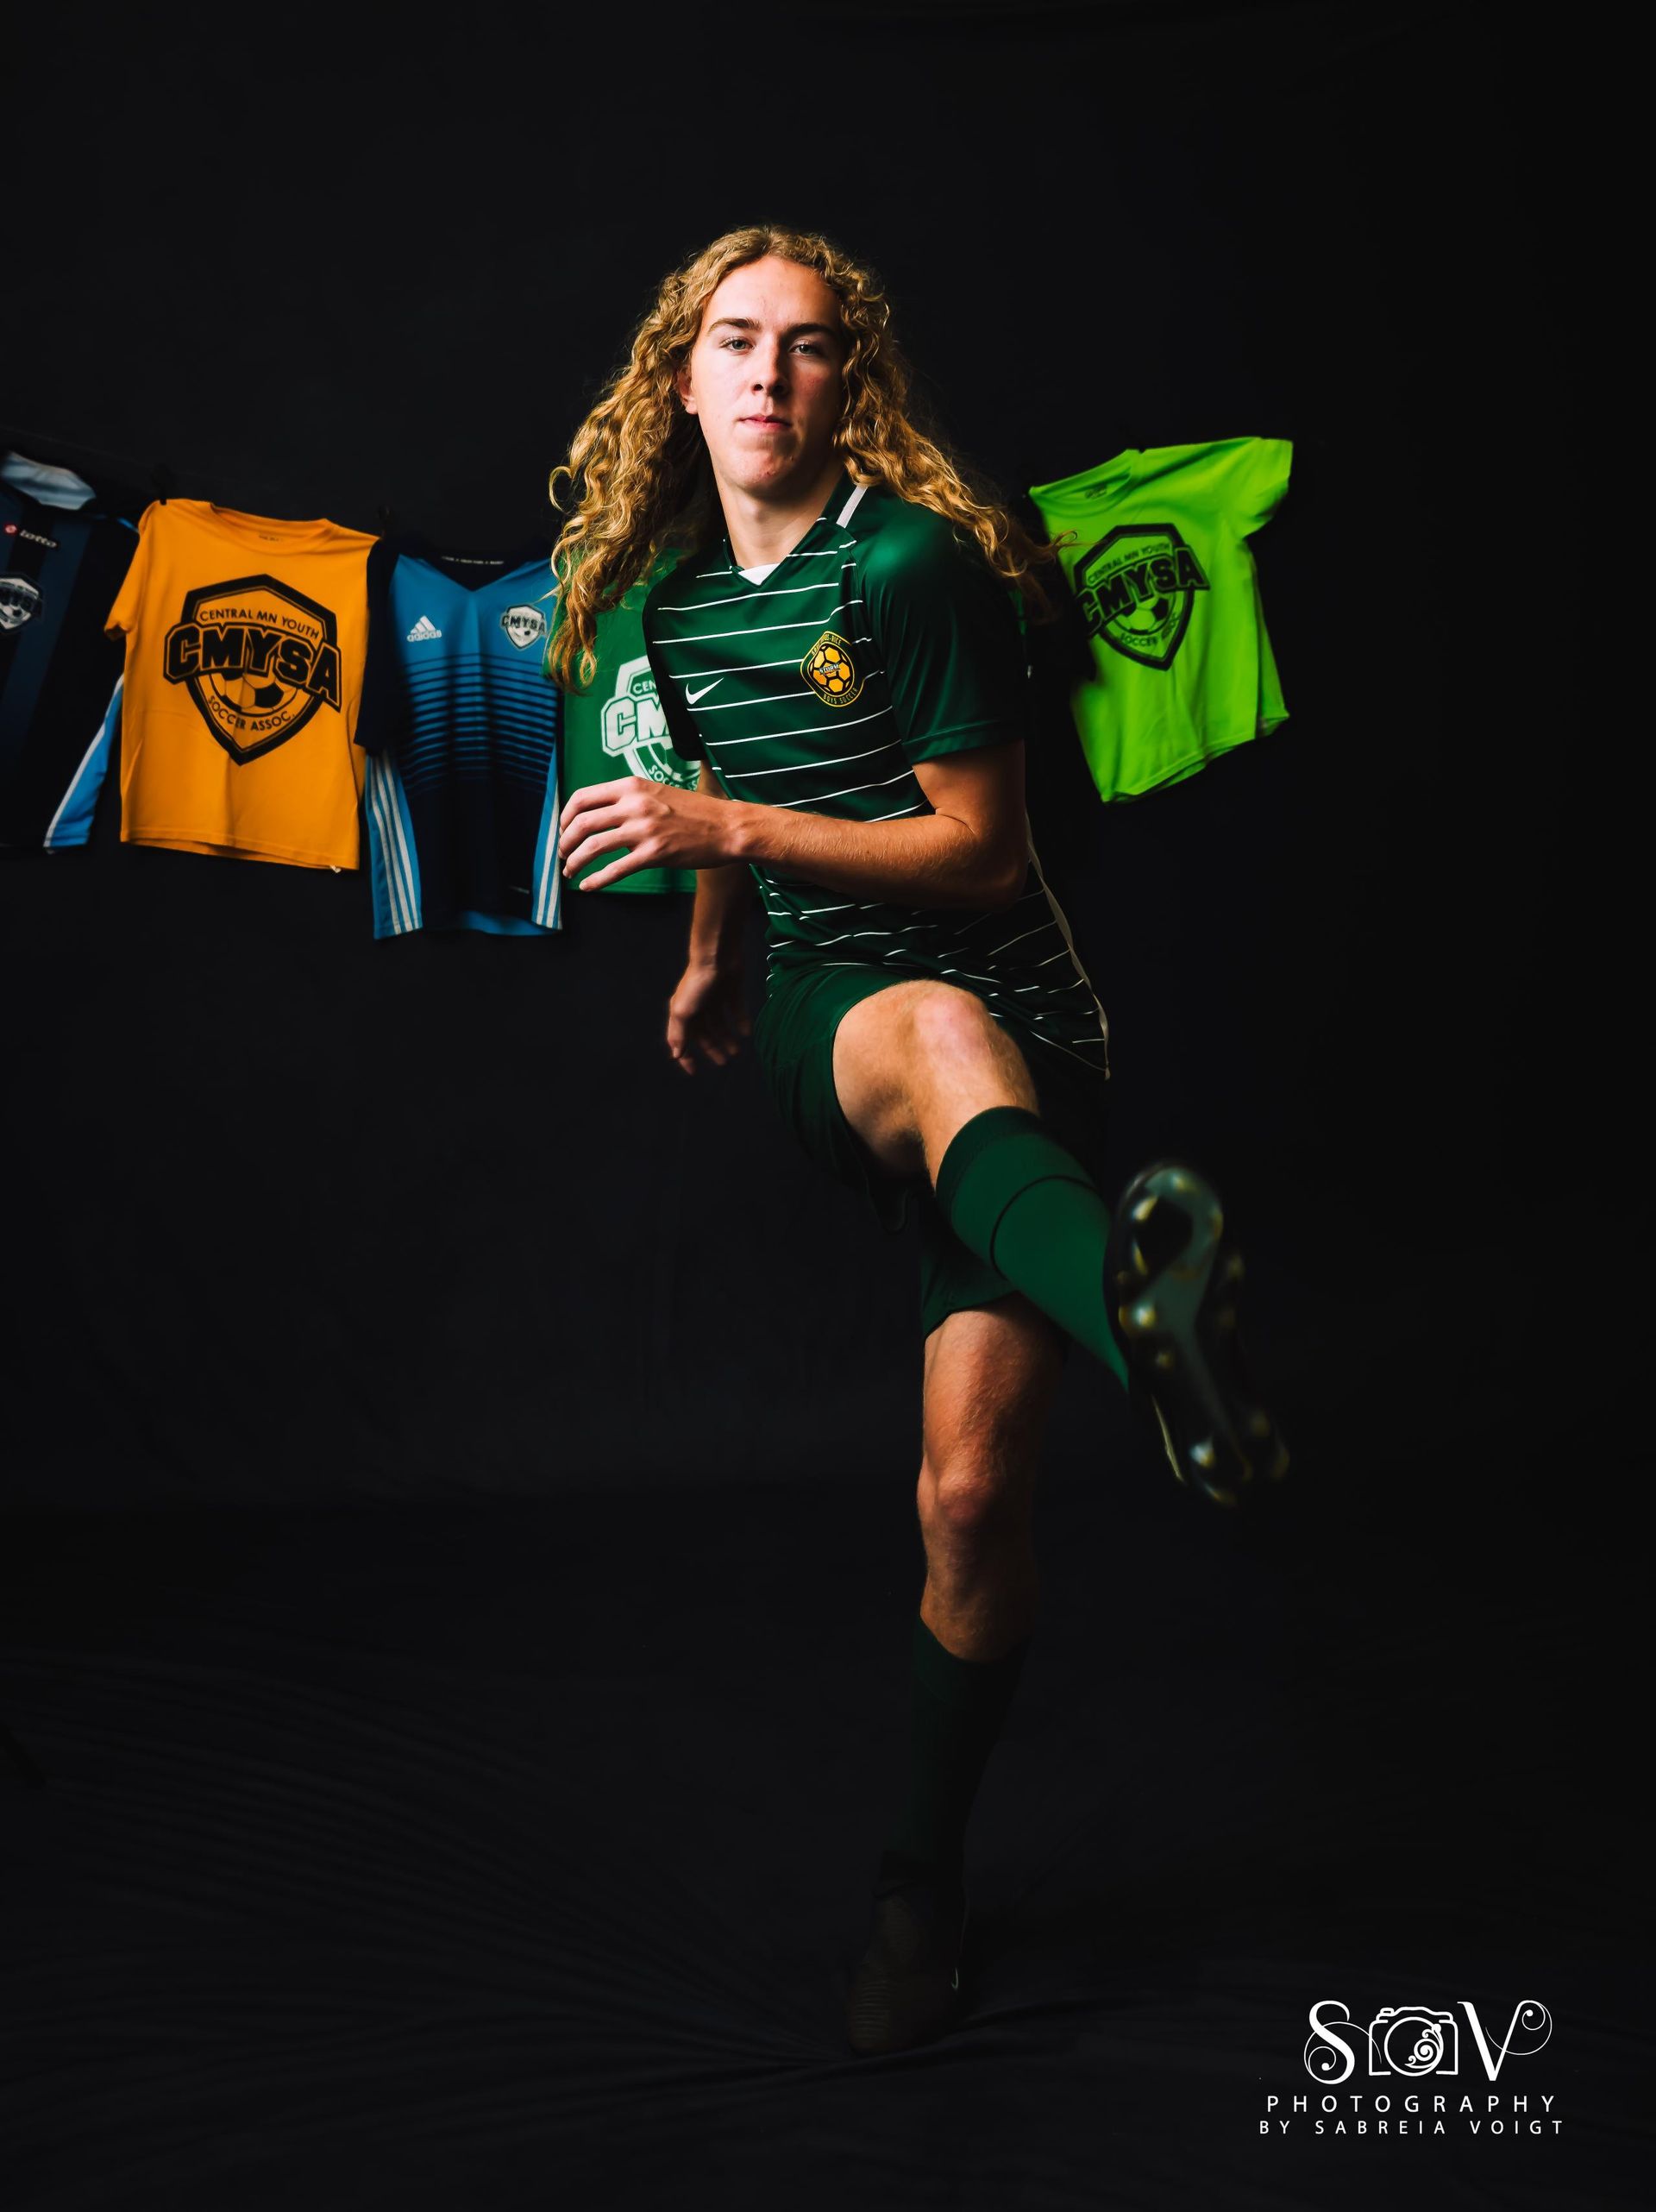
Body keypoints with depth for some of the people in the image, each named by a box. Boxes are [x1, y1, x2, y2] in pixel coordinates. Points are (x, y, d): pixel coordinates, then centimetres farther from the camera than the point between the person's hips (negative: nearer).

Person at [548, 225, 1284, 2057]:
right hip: (821, 1023, 5)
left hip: (1017, 1025, -5)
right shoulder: (665, 590, 10)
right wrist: (712, 957, 34)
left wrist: (737, 829, -18)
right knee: (943, 1040, -34)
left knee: (972, 1489, -17)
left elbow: (983, 851, -11)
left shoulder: (915, 560, -9)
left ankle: (923, 1880, -5)